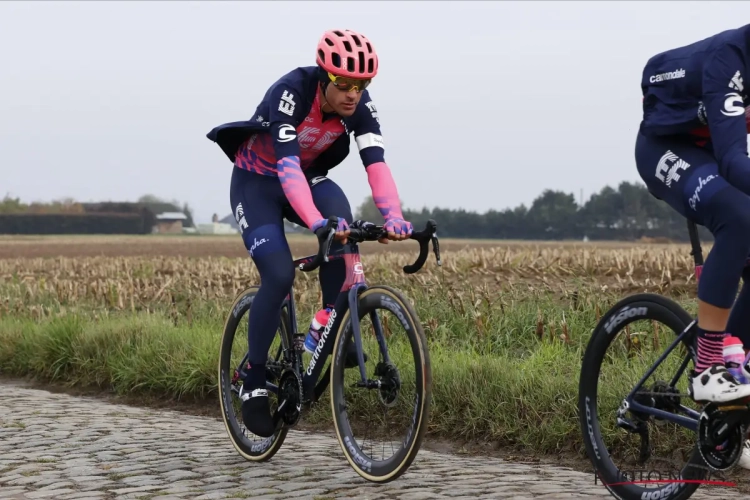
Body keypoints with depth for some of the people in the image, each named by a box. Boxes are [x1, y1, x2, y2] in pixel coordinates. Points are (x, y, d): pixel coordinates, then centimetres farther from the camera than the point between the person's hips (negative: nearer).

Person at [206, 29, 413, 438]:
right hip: (257, 182, -4)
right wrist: (315, 221, -59)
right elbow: (287, 164, -44)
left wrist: (394, 217, -48)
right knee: (279, 275, -22)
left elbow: (376, 163, -30)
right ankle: (254, 382, -5)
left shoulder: (359, 105, -20)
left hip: (308, 178, 4)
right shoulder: (291, 93, -33)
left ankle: (326, 326, -15)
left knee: (339, 215, -31)